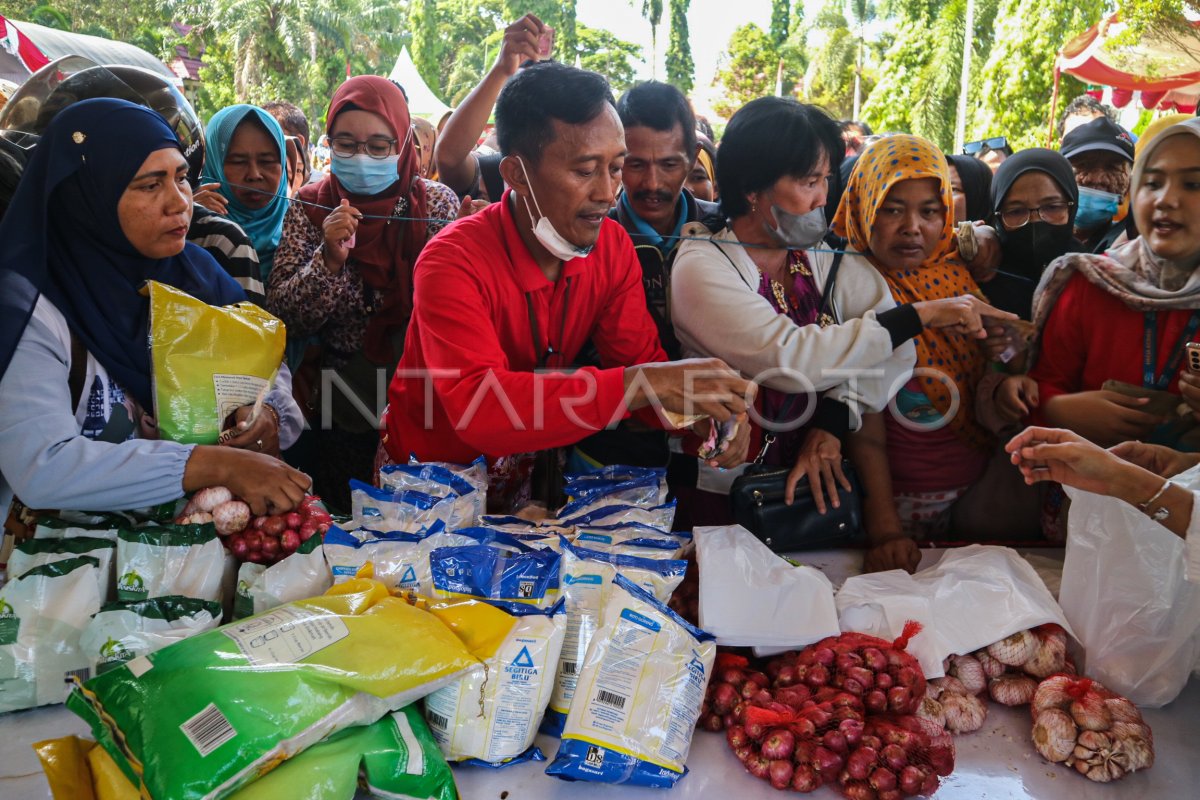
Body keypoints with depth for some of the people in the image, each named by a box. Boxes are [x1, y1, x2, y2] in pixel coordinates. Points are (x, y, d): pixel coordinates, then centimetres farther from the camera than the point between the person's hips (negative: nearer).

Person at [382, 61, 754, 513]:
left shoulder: (613, 247, -5)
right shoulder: (453, 264, -25)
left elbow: (640, 358, -3)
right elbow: (478, 407, -38)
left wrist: (702, 410, -25)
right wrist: (638, 384, -43)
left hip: (532, 468, 6)